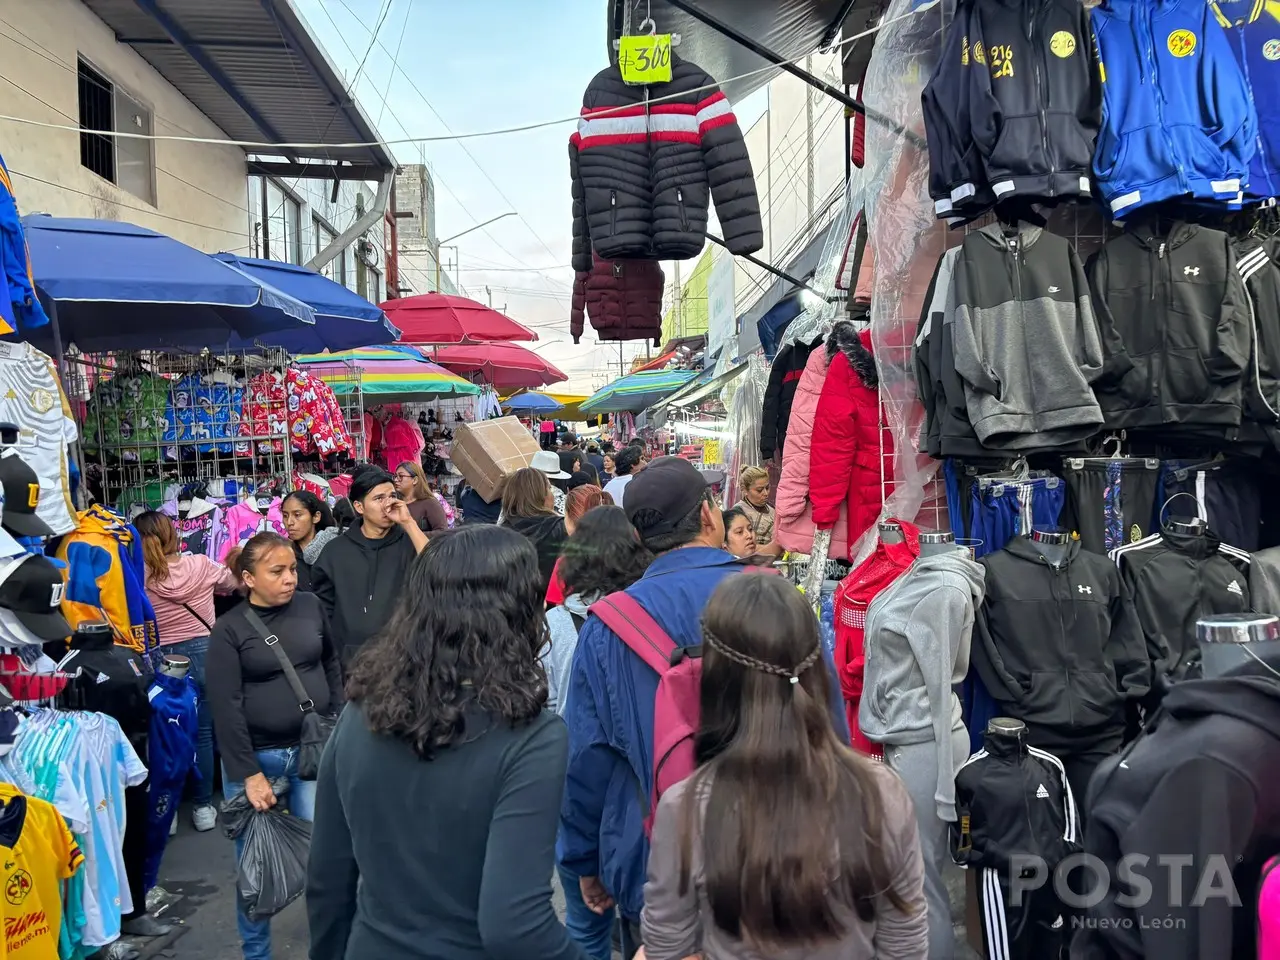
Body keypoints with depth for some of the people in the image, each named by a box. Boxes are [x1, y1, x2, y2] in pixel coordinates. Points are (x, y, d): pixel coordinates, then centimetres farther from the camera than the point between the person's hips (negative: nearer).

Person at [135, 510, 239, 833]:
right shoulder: (200, 564, -4)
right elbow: (234, 582, 13)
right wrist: (233, 561, 32)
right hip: (203, 652, 1)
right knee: (203, 732, 10)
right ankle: (203, 806, 17)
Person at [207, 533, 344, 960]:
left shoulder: (310, 606, 1)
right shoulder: (229, 629, -9)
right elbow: (225, 707, -12)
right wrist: (248, 773, -15)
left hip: (314, 750, 2)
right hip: (255, 756, -2)